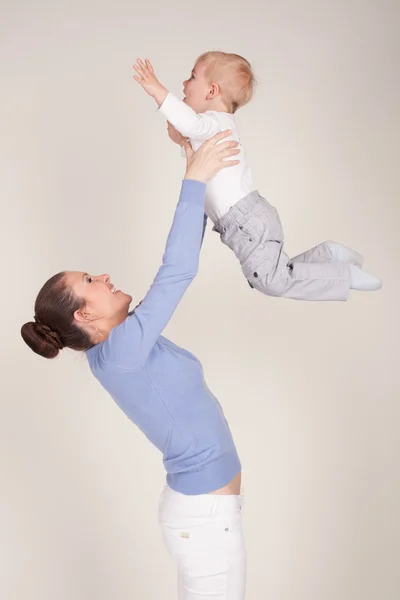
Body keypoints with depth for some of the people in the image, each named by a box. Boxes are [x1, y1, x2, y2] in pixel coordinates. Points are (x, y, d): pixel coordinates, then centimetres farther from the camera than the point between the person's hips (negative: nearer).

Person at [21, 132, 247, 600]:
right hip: (205, 517, -9)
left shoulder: (124, 341, 4)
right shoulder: (117, 354, -21)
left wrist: (201, 183, 3)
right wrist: (194, 181, -18)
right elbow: (176, 272, -25)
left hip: (201, 506, 9)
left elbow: (175, 271, 7)